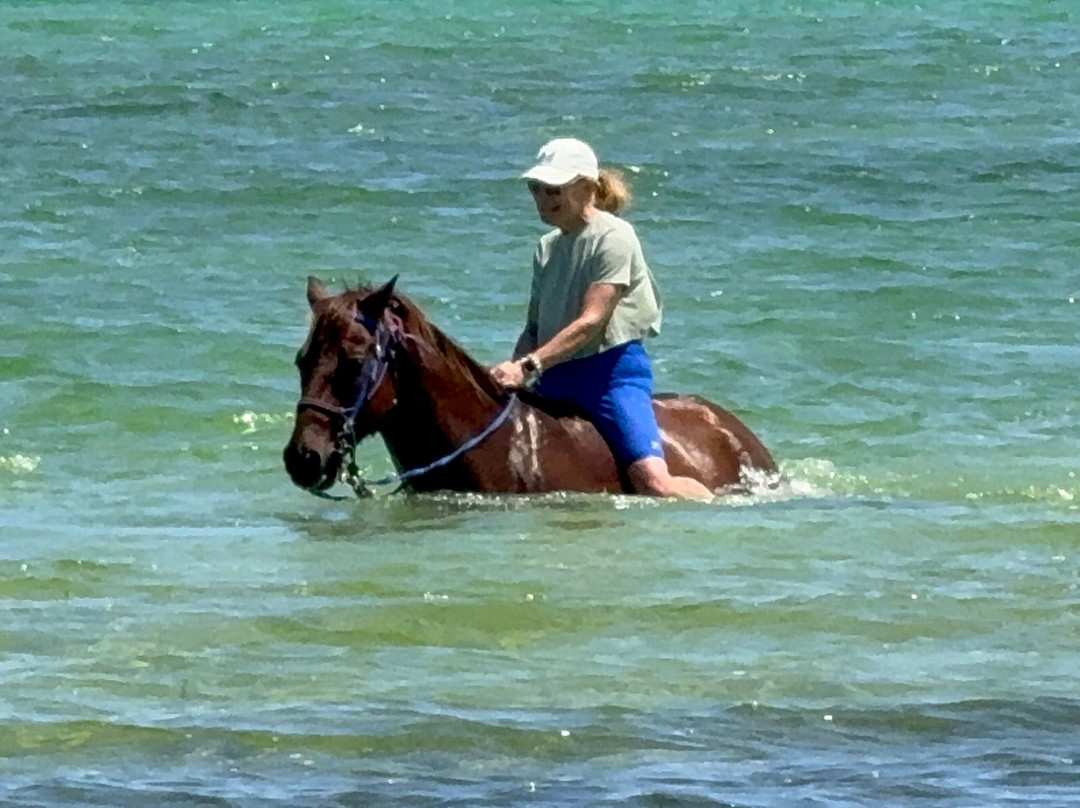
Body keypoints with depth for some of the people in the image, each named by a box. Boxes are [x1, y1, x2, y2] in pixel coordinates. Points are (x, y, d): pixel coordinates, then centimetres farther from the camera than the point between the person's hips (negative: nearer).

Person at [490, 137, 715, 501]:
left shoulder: (612, 235, -9)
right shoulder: (547, 248, 15)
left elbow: (591, 322, -19)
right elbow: (535, 327, 15)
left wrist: (530, 365, -27)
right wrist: (512, 373, -5)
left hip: (612, 370, -8)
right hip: (556, 380, 8)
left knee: (653, 483, -24)